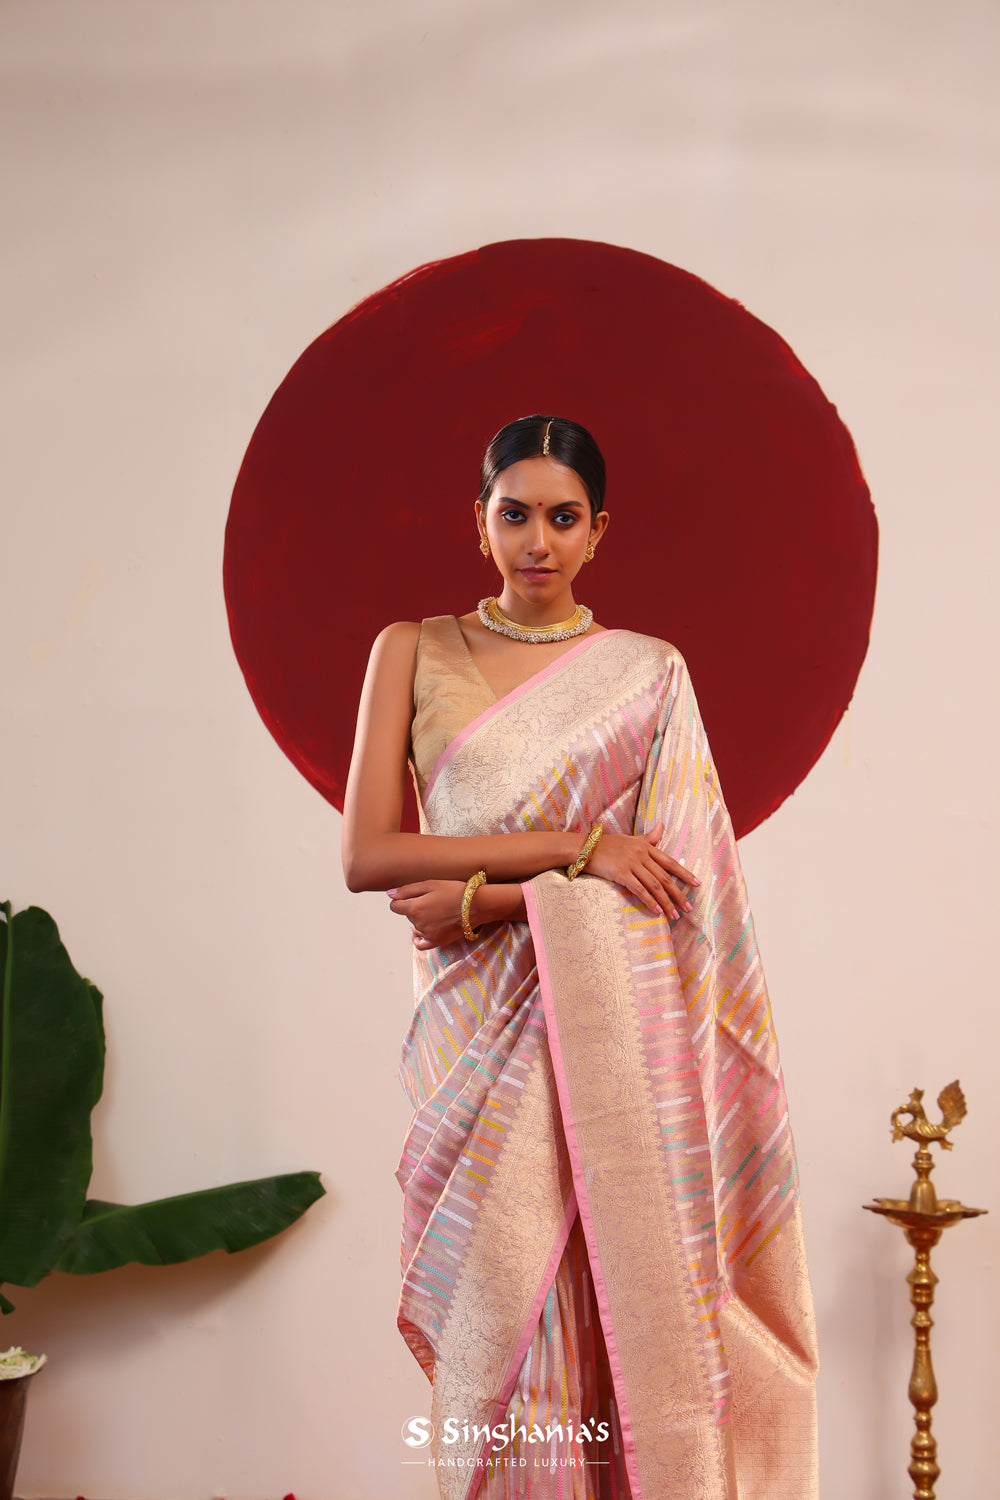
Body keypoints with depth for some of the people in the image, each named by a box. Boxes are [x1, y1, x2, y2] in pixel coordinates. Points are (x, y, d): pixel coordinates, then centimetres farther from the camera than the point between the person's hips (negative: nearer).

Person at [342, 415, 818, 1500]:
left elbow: (674, 877, -2)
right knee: (503, 1315, 0)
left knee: (619, 1309, -1)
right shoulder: (413, 654, 7)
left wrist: (492, 898, -12)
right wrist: (572, 847, -10)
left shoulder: (646, 673, 7)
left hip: (613, 1033, 0)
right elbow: (366, 854, -4)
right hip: (481, 1039, 1)